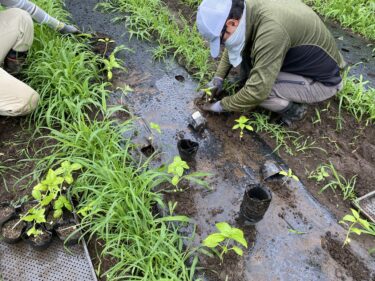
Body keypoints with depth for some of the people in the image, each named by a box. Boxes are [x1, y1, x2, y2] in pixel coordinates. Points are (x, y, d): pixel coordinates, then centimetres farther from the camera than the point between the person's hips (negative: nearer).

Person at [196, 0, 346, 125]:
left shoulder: (271, 29, -37)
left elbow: (257, 91, -35)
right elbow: (235, 41, 9)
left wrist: (221, 106, -19)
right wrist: (218, 77, 4)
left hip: (321, 80, -7)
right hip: (299, 58, 7)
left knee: (256, 88, -25)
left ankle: (292, 109, -1)